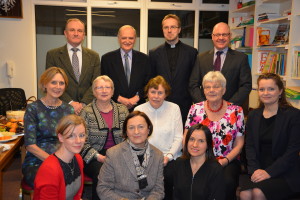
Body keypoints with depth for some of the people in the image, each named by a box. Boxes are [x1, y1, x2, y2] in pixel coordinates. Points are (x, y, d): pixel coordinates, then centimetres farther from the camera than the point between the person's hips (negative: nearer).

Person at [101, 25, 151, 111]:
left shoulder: (144, 59, 7)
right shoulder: (107, 58, 3)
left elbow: (148, 83, 6)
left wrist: (137, 97, -9)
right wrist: (119, 98, -10)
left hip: (138, 106, 1)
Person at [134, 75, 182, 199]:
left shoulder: (174, 108, 5)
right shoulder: (139, 110, 7)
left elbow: (178, 138, 2)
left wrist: (168, 156, -11)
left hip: (170, 157, 0)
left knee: (169, 176, -27)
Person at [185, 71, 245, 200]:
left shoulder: (236, 111, 2)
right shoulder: (195, 109, 5)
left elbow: (239, 144, 4)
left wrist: (224, 161, -10)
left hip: (227, 162, 0)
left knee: (228, 183, -30)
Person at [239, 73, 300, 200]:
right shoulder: (253, 115, 12)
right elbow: (249, 146, 6)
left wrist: (269, 172, -17)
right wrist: (255, 169, -11)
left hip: (285, 173, -3)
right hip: (257, 169, 3)